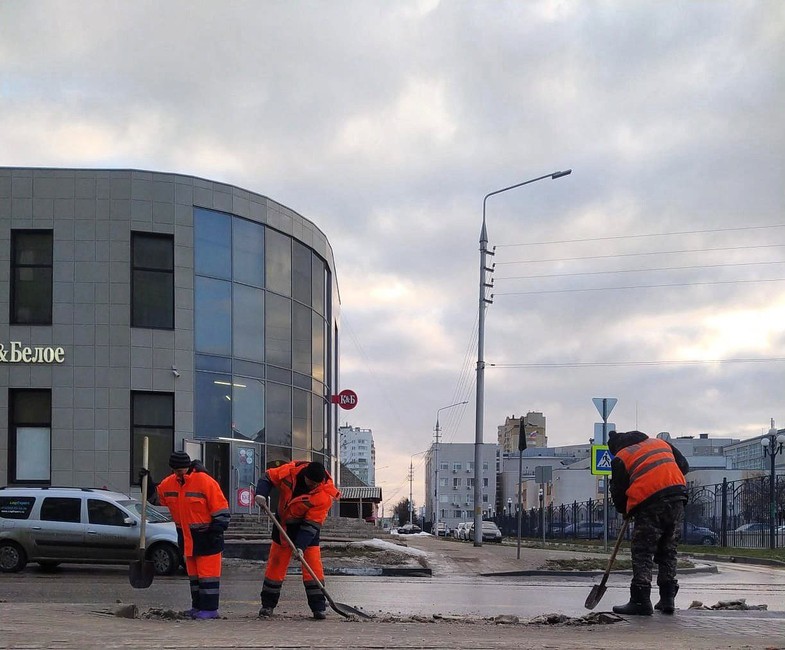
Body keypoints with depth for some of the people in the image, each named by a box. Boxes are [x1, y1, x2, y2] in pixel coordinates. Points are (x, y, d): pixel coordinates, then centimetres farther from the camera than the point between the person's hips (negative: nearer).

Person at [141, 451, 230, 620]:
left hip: (206, 537, -7)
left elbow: (221, 508, -14)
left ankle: (210, 609, -4)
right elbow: (155, 496, 19)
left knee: (208, 574, -6)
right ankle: (198, 607, 19)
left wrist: (217, 530, -16)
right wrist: (147, 482, 3)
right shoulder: (169, 483, 3)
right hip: (187, 538, 7)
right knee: (193, 574, 12)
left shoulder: (205, 481, -16)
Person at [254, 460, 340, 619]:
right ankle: (267, 605, 15)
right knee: (276, 563, 4)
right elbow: (268, 477, -7)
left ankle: (319, 607, -7)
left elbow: (312, 524, -25)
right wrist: (261, 493, -26)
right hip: (283, 523, 2)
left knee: (313, 563, -13)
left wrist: (301, 546, -31)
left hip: (307, 525, -2)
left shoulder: (324, 495, -27)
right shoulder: (290, 471, -22)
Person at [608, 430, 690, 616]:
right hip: (677, 500, 5)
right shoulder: (661, 443, 24)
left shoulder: (620, 459, 9)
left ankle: (640, 601, -6)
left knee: (642, 553, 0)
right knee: (668, 551, 15)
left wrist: (626, 512, 28)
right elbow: (684, 466, 23)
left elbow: (618, 491, 10)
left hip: (649, 503, -5)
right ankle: (668, 599, 16)